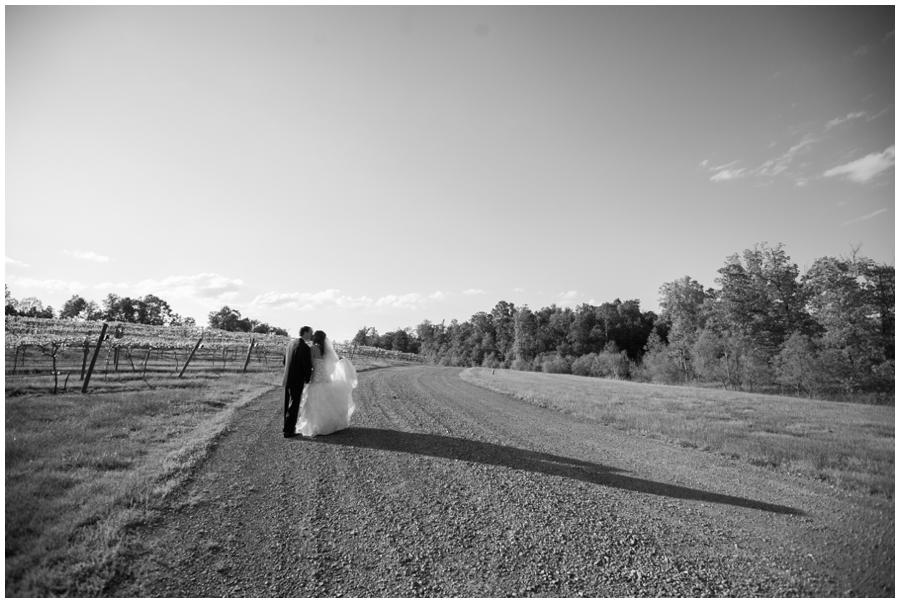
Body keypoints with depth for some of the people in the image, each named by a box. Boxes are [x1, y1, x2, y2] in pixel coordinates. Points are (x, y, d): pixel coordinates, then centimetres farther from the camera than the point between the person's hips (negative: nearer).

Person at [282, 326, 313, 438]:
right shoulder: (304, 347, -19)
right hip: (297, 380, -8)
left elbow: (285, 361, 15)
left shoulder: (291, 343, 7)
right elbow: (307, 365, -17)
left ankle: (287, 426, 33)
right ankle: (289, 431, 9)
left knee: (288, 403, 19)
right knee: (294, 405, 2)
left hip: (287, 378, 8)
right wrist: (307, 379, -1)